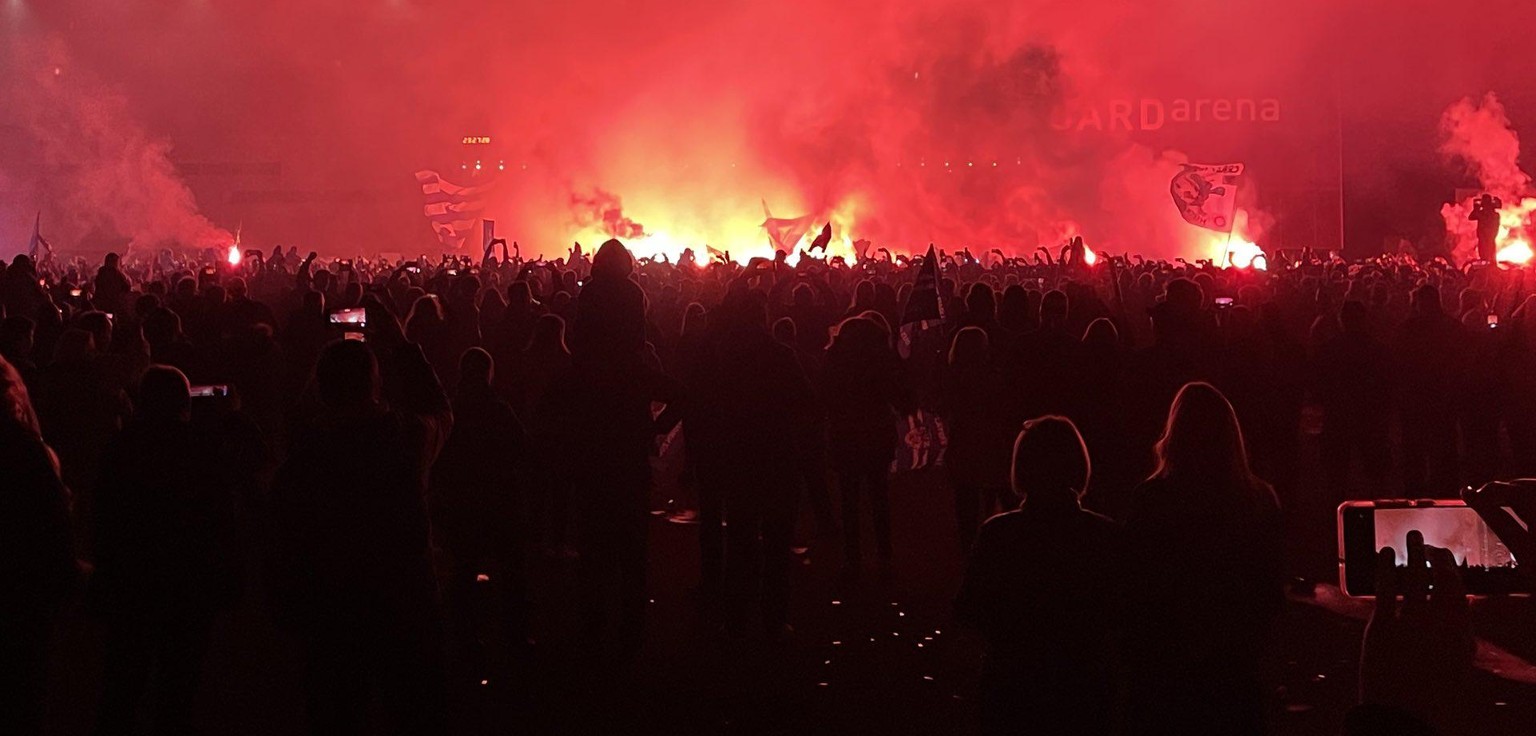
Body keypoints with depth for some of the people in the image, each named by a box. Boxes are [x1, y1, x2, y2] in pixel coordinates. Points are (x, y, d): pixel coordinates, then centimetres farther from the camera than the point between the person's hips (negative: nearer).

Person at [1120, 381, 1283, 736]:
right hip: (1235, 666, 3)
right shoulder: (1260, 500, -1)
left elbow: (1133, 587, -8)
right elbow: (1272, 591, 7)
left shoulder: (1151, 500, -12)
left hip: (1162, 667, -3)